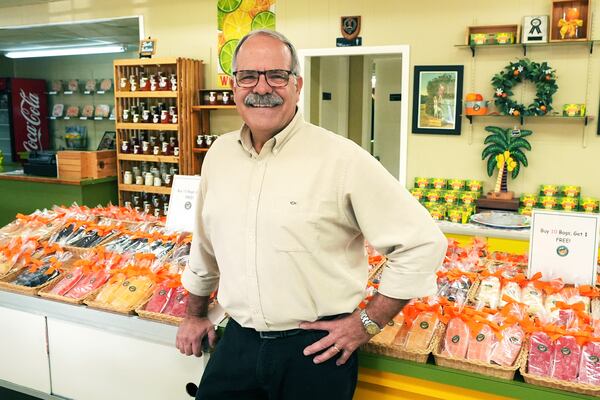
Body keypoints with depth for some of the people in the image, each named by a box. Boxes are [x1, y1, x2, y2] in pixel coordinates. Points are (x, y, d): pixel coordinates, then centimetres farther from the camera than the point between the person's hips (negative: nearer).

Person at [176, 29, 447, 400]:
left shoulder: (342, 158, -16)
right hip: (238, 341, 5)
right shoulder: (219, 154, 2)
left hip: (316, 348, -4)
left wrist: (367, 323, -11)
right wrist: (195, 314, 23)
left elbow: (422, 243, -13)